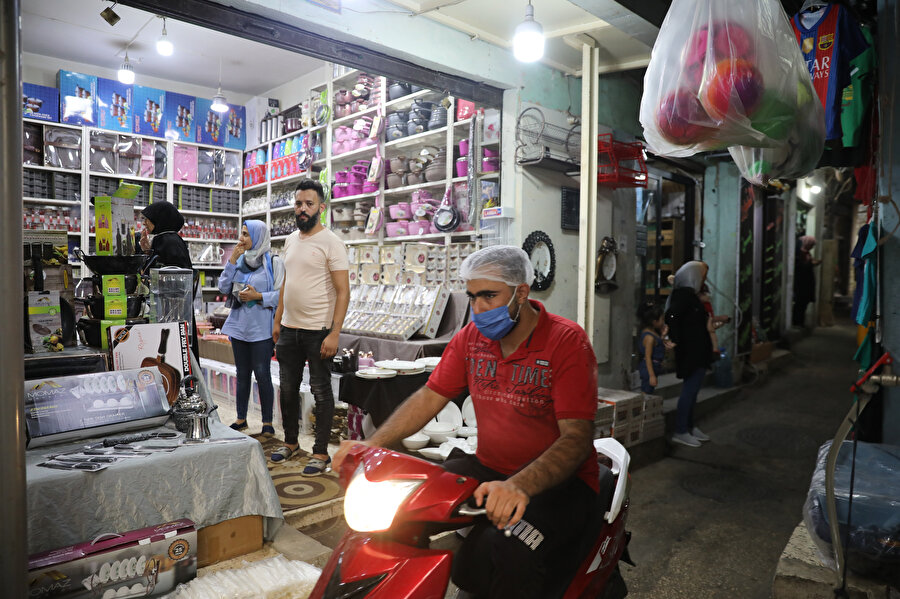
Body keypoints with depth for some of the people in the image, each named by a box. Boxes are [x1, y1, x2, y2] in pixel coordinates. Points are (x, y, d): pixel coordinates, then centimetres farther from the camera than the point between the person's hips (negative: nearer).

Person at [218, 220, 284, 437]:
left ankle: (267, 422, 9)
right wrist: (232, 260, -1)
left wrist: (258, 296, -19)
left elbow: (281, 294, -8)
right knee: (242, 373, 13)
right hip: (239, 324, 6)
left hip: (261, 327, -5)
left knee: (262, 373, -3)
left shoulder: (273, 262, -5)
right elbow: (224, 288, 5)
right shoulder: (240, 260, 11)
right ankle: (241, 419, 25)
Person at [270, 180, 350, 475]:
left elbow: (343, 292, -15)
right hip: (289, 329, 7)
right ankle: (290, 441, 34)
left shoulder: (331, 243, -11)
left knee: (321, 392, 3)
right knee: (288, 388, 17)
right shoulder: (290, 240, 11)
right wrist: (277, 321, 15)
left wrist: (334, 333, -21)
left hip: (318, 331, -7)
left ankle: (321, 453, 15)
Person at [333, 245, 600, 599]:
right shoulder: (471, 337, 5)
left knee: (504, 550, -34)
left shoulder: (567, 341, -14)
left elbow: (577, 437, -22)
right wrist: (372, 445, -9)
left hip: (558, 481, -5)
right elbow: (429, 397, 6)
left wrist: (519, 486, -38)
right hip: (488, 470, 6)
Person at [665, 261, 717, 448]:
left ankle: (689, 427, 27)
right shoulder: (685, 294, -17)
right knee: (690, 389, -5)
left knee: (692, 390, 17)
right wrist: (676, 340, -26)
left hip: (697, 352, 10)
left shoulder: (689, 294, 15)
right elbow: (671, 315, -29)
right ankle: (680, 431, 3)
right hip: (691, 351, -10)